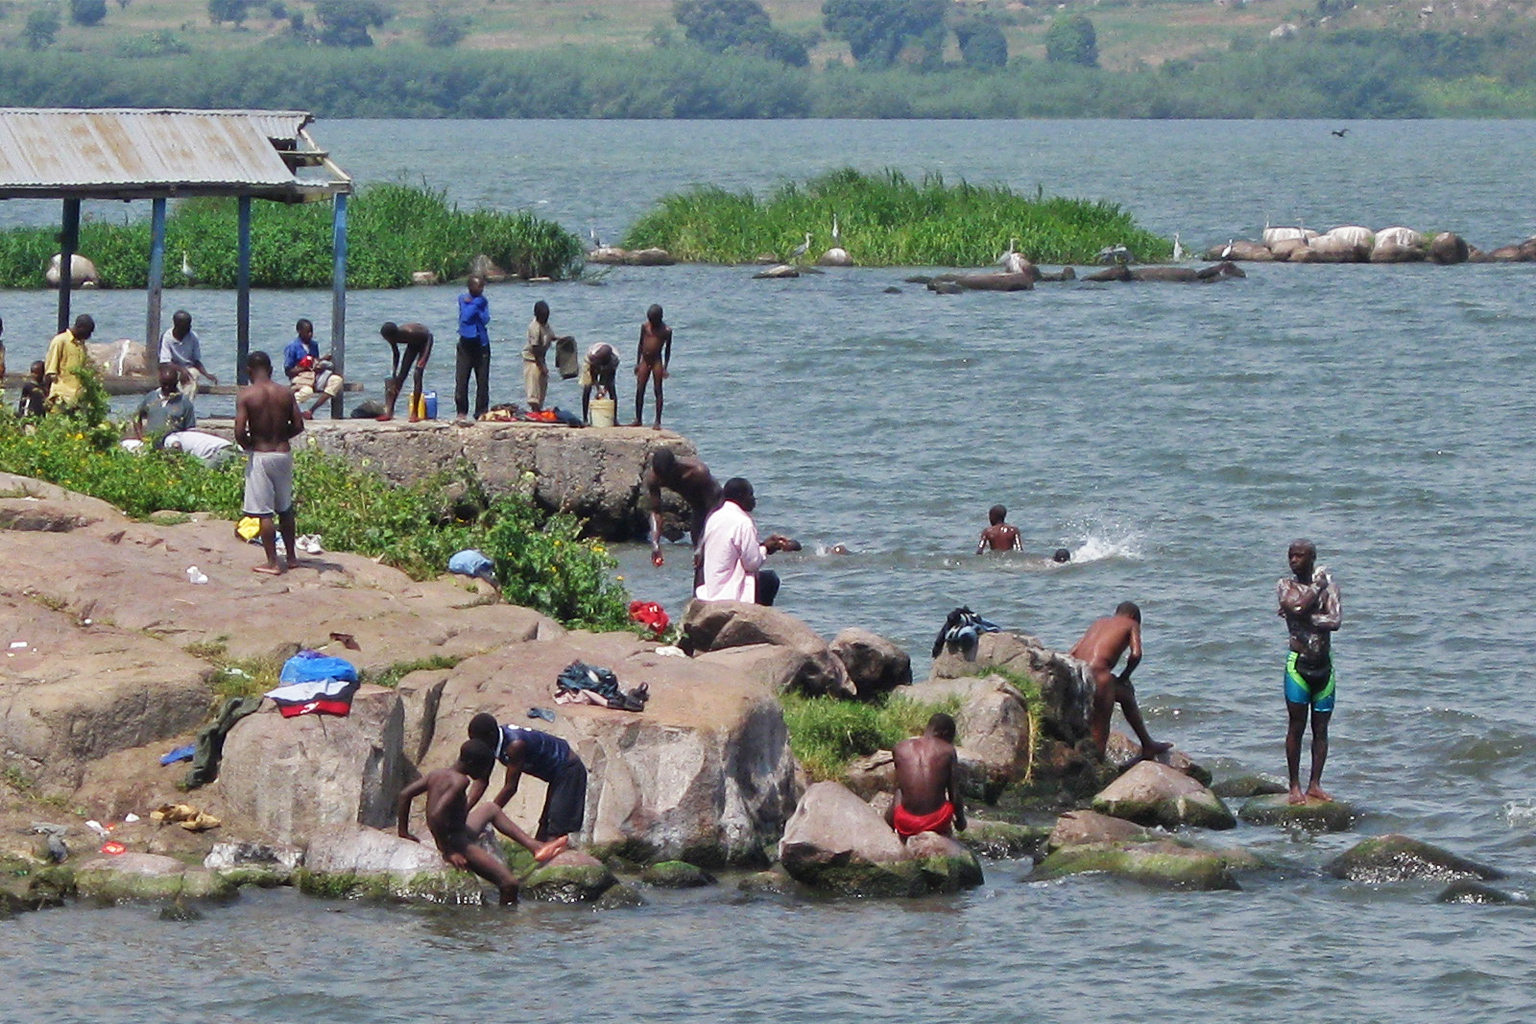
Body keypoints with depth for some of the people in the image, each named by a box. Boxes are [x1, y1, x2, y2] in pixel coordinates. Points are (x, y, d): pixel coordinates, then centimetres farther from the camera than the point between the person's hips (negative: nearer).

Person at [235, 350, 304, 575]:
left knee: (264, 512, 2)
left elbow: (239, 432, -17)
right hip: (283, 453, 4)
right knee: (285, 508, 19)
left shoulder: (246, 395, -12)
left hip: (260, 456, -4)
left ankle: (273, 563, 2)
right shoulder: (286, 394, -1)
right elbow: (298, 426, 1)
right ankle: (291, 557, 27)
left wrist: (248, 445, 4)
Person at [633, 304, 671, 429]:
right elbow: (641, 344, 12)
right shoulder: (645, 326, 4)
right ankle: (638, 419, 13)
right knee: (639, 390, 4)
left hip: (656, 361, -4)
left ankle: (658, 422, 0)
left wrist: (665, 367, -4)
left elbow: (667, 349, 1)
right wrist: (637, 363, 11)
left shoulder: (666, 331, -4)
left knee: (658, 391, -3)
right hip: (644, 361, 4)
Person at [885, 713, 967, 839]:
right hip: (937, 822, 0)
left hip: (906, 824, 0)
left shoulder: (899, 749, 1)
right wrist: (960, 820, 18)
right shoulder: (947, 751, -4)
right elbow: (954, 793, 0)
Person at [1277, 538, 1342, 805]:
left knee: (1321, 728, 5)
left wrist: (1305, 617, -14)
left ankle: (1315, 784, 12)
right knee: (1296, 726, -2)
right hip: (1298, 662, -2)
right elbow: (1297, 605, -20)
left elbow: (1335, 620, -10)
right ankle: (1295, 786, 3)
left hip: (1324, 663, 2)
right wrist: (1318, 586, -9)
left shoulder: (1328, 584, 4)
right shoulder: (1286, 585, 1)